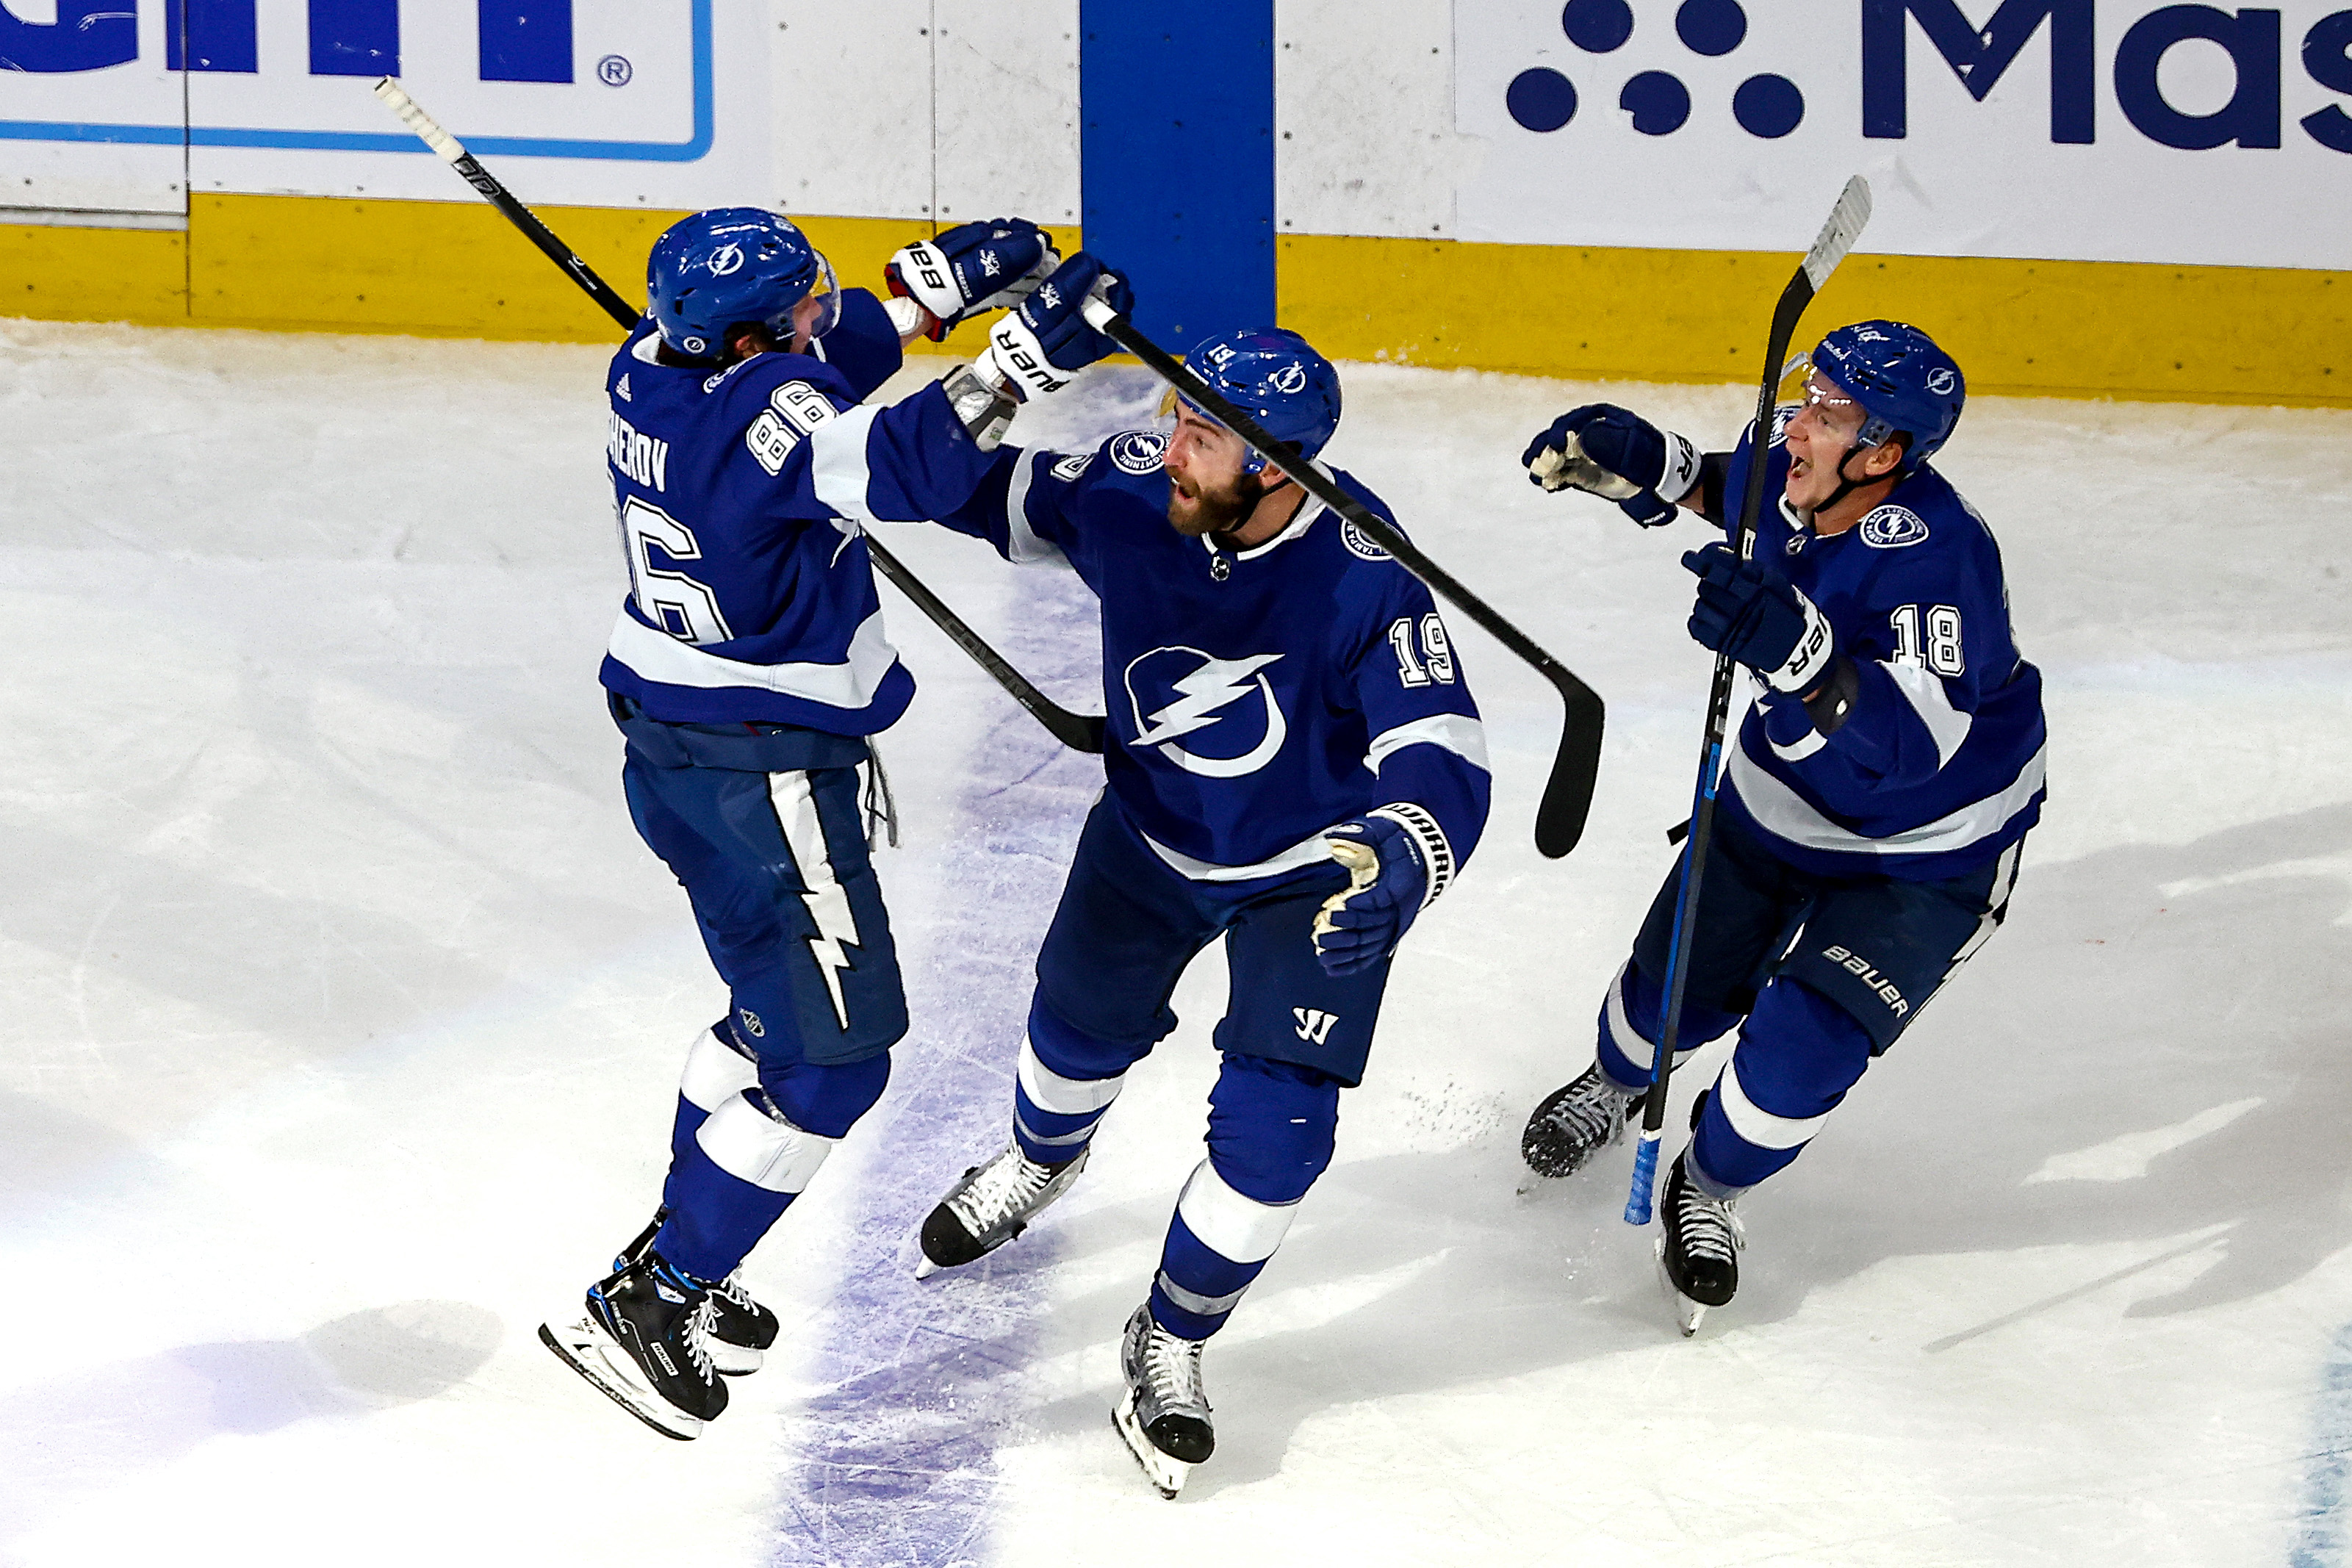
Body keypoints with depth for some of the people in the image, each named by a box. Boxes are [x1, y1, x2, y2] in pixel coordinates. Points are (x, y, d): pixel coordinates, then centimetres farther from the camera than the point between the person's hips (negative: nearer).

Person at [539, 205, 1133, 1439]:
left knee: (777, 1005, 26)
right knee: (831, 1055, 0)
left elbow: (819, 367, 16)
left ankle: (674, 1260, 34)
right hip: (763, 771, -10)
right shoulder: (756, 413, -28)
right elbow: (898, 469, -43)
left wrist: (939, 283, 10)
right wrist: (1018, 360, -44)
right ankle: (644, 1307, 2)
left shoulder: (651, 371, -1)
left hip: (670, 742, 10)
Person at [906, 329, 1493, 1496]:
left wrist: (1391, 866, -57)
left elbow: (1442, 764, -39)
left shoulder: (1365, 586, -36)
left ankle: (1170, 1343, 17)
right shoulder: (1129, 494, -25)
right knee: (1083, 1021, 24)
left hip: (1313, 865, -4)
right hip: (1153, 829, 4)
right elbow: (999, 495, -5)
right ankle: (1043, 1158, 61)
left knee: (1274, 1128, -8)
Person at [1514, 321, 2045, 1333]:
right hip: (1783, 797, 6)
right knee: (1677, 984, 15)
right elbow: (1719, 487, 11)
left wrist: (1791, 647, -59)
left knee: (1802, 1043, -13)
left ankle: (1708, 1191, 19)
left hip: (1926, 857, -6)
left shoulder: (1937, 554, -38)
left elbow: (1911, 739, -47)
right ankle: (1614, 1086, 52)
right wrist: (1630, 459, -8)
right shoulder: (1793, 486, -17)